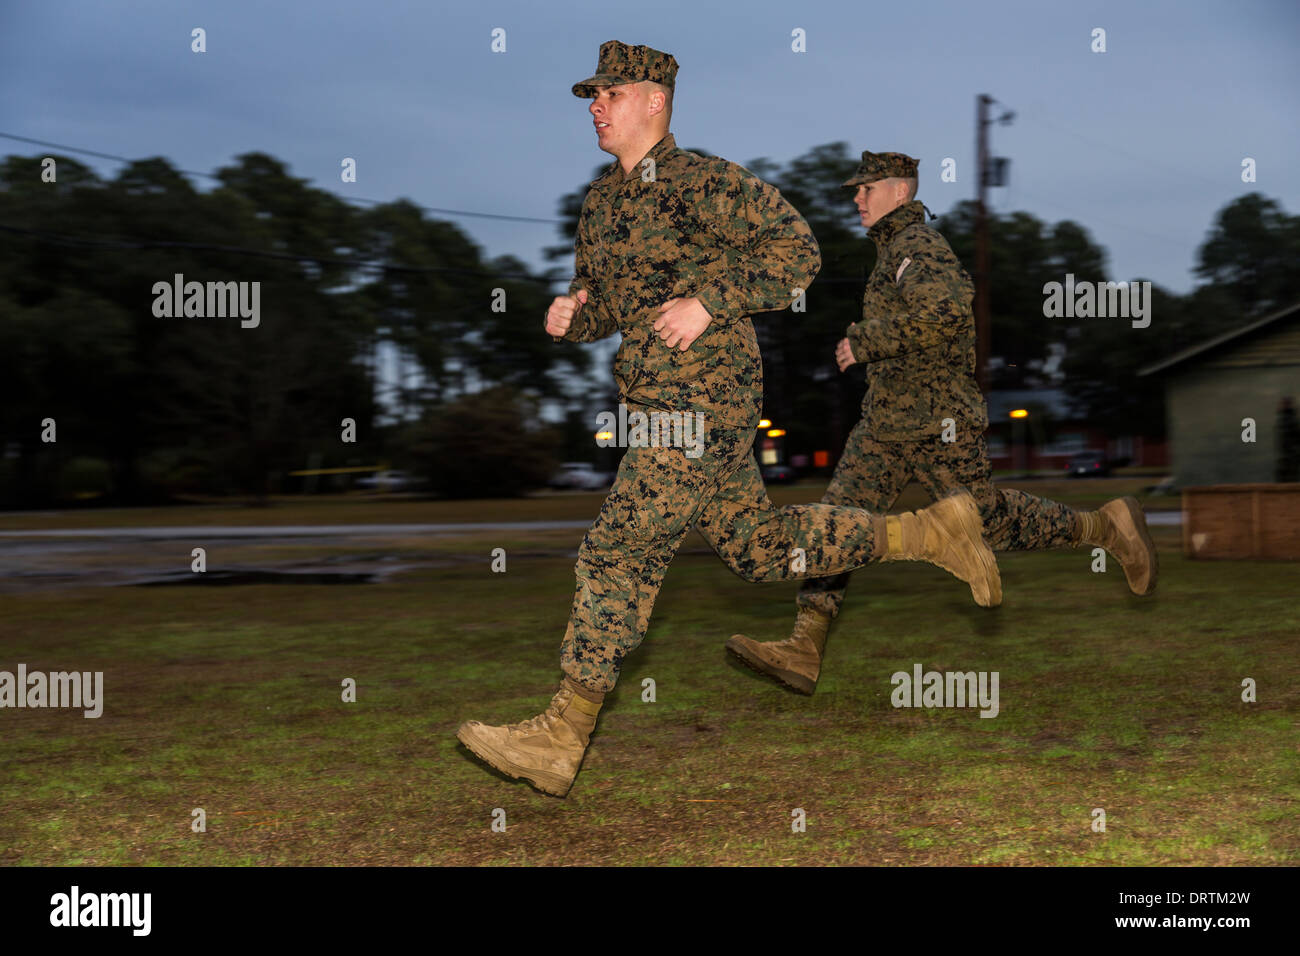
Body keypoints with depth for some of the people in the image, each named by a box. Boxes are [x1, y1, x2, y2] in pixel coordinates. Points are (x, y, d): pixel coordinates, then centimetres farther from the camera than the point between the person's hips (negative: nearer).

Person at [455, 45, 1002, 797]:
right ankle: (933, 531, 27)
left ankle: (563, 736, -4)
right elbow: (603, 303, 24)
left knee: (618, 555, -10)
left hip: (703, 398, -9)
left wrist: (710, 302, -19)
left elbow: (798, 249, -12)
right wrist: (570, 316, 1)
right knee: (762, 549, 15)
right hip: (657, 400, 9)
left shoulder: (704, 182, -10)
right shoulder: (602, 203, 15)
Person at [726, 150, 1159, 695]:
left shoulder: (918, 246, -14)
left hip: (936, 425, -9)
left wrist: (867, 342, -26)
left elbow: (944, 311, -34)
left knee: (988, 522, 2)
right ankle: (803, 651, -8)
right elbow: (964, 292, 31)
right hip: (885, 424, 9)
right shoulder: (898, 250, 17)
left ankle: (1107, 528, 22)